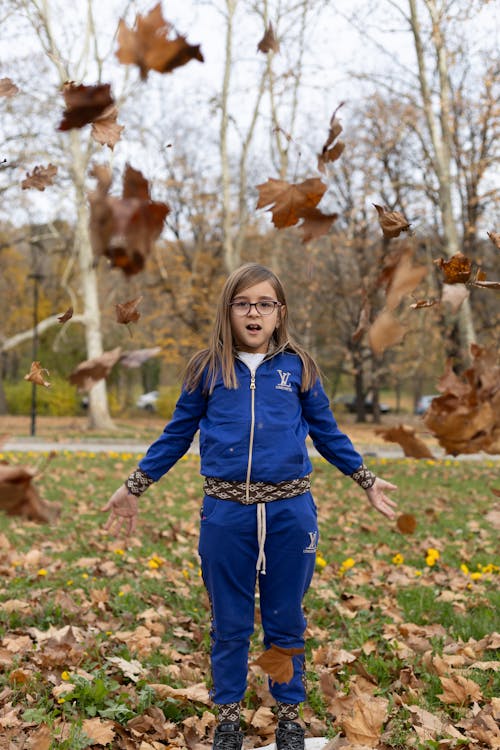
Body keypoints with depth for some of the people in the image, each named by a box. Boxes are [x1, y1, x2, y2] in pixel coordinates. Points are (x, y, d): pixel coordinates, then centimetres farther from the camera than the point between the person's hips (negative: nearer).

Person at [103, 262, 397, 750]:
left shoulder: (297, 366, 4)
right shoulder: (207, 369, 3)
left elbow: (326, 431, 13)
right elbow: (176, 435, 10)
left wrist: (366, 480, 15)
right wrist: (134, 487, 9)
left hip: (289, 511, 0)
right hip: (226, 513, 0)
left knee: (285, 621, 13)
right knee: (229, 623, 12)